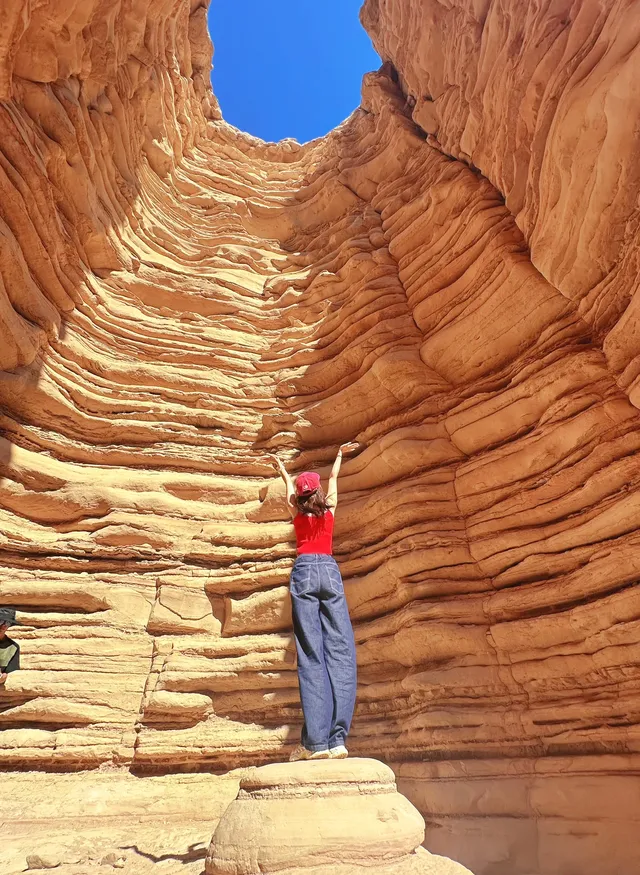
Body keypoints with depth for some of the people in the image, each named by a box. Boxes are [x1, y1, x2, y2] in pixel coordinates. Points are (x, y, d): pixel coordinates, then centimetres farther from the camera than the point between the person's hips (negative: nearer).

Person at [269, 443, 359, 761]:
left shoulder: (296, 512, 15)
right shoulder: (329, 508, 15)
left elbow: (289, 486, 35)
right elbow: (333, 478, 33)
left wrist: (281, 468, 55)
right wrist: (340, 454, 51)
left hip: (303, 572, 0)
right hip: (329, 571, 0)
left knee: (311, 654, -8)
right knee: (340, 651, -5)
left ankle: (315, 741, -15)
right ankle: (337, 739, -13)